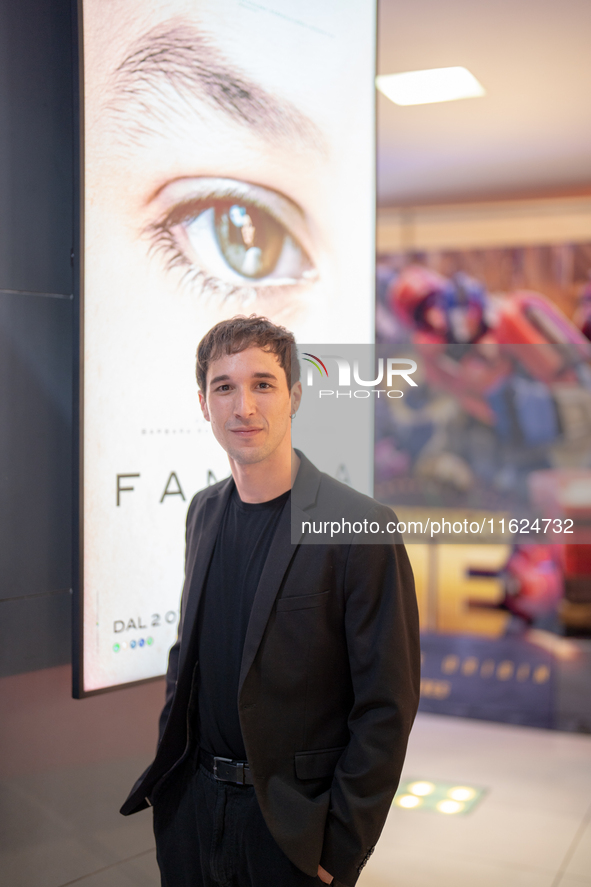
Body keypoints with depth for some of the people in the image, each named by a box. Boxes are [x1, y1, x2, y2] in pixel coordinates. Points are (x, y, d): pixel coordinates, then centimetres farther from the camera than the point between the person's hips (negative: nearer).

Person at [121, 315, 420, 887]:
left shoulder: (361, 527, -18)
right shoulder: (204, 511, 3)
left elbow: (387, 707, -15)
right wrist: (168, 764, 10)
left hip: (293, 820, -5)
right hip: (191, 807, 5)